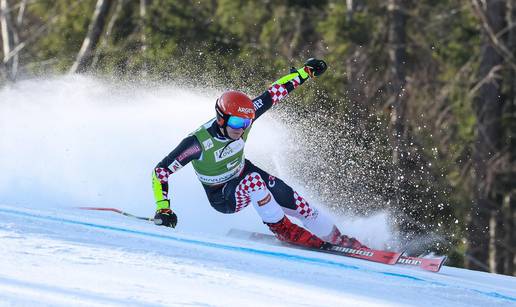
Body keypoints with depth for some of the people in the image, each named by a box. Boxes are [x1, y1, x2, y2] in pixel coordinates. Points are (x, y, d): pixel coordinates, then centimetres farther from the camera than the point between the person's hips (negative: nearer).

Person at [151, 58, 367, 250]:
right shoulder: (198, 142, -34)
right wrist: (163, 210, -34)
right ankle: (281, 228, -19)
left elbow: (273, 94, -9)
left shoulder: (243, 118, -21)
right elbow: (160, 172, -27)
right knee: (253, 181, -36)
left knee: (293, 201, -10)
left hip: (242, 173, 5)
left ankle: (336, 238, 7)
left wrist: (306, 72, -5)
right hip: (222, 197, -5)